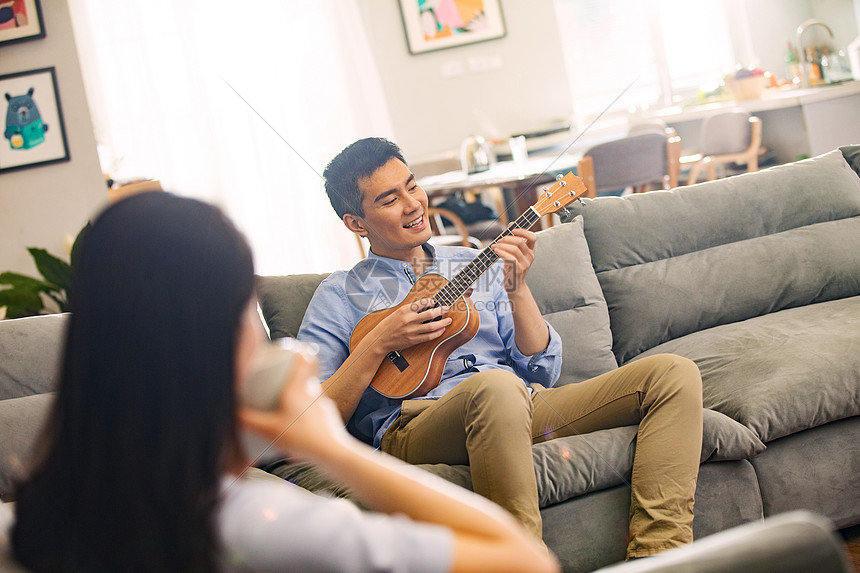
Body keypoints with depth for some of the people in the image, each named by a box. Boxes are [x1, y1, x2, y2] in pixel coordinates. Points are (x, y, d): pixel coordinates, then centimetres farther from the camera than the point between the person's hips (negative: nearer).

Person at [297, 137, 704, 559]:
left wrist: (517, 290, 1)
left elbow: (543, 372, 15)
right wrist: (377, 345, -8)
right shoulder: (341, 295, 11)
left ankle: (656, 556, -26)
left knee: (675, 373, -13)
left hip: (524, 406, 5)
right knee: (495, 388, -40)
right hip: (416, 426, -5)